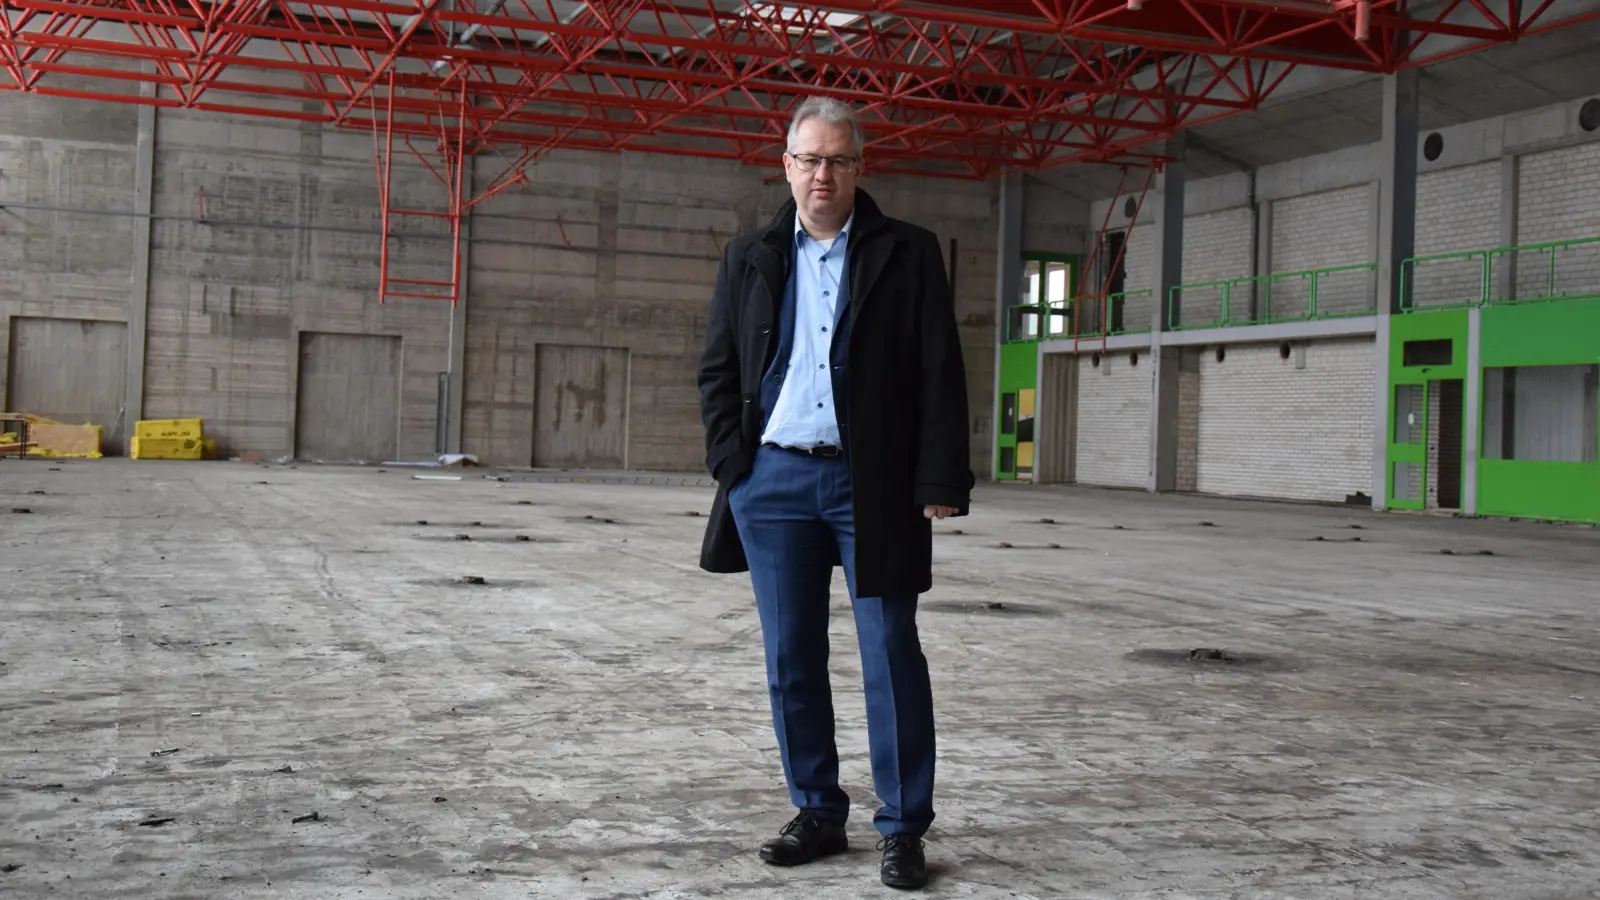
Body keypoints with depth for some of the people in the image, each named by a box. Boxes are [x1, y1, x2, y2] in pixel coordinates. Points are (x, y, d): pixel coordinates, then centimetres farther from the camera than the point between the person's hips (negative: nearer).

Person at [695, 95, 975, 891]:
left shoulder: (908, 253, 2)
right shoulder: (749, 258, 10)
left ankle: (903, 828, 9)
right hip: (773, 482, 3)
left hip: (873, 484, -3)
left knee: (892, 656, 0)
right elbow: (717, 370, 12)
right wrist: (732, 465, 0)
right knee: (792, 661, 8)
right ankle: (817, 812, 21)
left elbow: (941, 376, -2)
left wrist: (939, 483, -10)